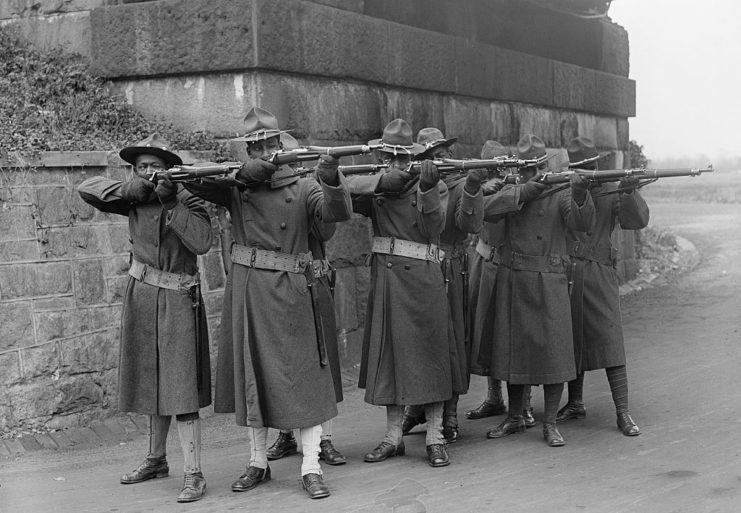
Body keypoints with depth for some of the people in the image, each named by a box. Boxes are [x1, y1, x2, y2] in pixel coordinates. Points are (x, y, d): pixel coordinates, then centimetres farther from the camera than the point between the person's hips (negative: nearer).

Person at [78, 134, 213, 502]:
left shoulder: (188, 199, -8)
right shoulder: (135, 200, 4)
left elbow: (202, 242, -22)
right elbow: (86, 188, 3)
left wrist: (172, 204, -22)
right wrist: (128, 190, -10)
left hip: (177, 299, -5)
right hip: (142, 296, 5)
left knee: (182, 387, -9)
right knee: (154, 382, 16)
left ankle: (194, 474, -8)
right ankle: (156, 460, 32)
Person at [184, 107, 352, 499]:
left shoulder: (302, 187, 3)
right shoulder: (237, 188, 7)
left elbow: (338, 213, -12)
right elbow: (192, 179, -2)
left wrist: (331, 181, -32)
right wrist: (241, 173, -12)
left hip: (290, 292, -2)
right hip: (247, 291, 2)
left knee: (304, 375, -4)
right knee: (251, 375, 9)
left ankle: (311, 468, 2)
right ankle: (258, 463, 22)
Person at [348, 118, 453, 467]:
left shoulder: (434, 186, 3)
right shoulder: (376, 189, 9)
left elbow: (433, 229, -11)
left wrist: (427, 191, -23)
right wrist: (381, 183, -17)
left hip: (422, 280, -3)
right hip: (385, 278, 3)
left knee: (427, 354, 0)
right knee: (388, 354, 8)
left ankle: (435, 439, 7)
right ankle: (393, 437, 17)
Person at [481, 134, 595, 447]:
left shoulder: (559, 191, 0)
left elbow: (582, 224, -14)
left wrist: (580, 194, -32)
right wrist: (523, 191, -25)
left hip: (549, 281, -2)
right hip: (512, 280, 2)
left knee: (553, 350, -4)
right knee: (513, 348, 10)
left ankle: (550, 424, 7)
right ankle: (514, 418, 25)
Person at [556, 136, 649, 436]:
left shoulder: (611, 192, 5)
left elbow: (637, 221, -5)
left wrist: (629, 193, -21)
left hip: (599, 274, -2)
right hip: (564, 273, 2)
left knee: (609, 341, -8)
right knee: (570, 340, 10)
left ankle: (623, 413, -5)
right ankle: (575, 404, 25)